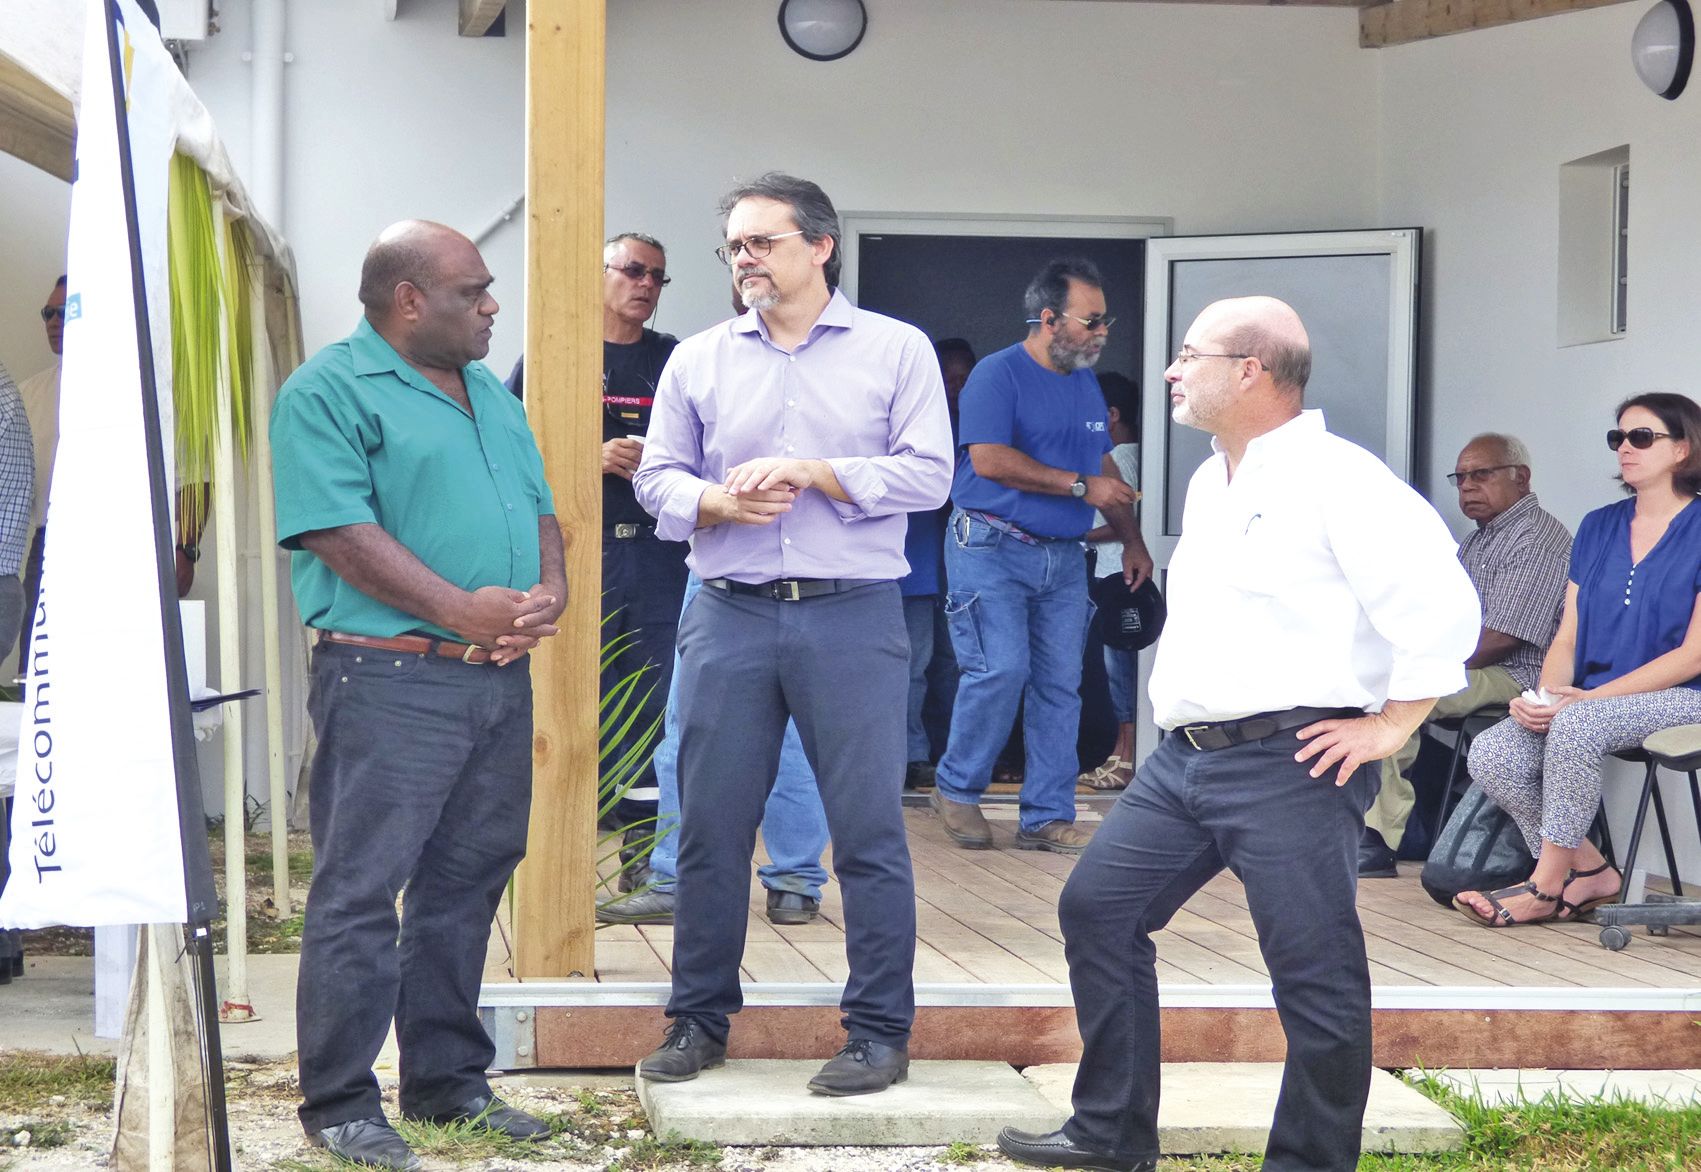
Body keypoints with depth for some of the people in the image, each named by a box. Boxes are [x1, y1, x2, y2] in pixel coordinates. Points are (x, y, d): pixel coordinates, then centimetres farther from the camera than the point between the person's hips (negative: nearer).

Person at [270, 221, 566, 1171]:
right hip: (389, 678, -8)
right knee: (360, 892, -5)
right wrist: (462, 611, -19)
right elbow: (340, 531, -16)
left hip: (500, 677, 8)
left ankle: (449, 1080, 23)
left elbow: (539, 506, 20)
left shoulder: (491, 396, 19)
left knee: (467, 885, 13)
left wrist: (550, 591, -2)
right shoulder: (327, 393, -7)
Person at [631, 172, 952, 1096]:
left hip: (852, 615, -3)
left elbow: (927, 473, -4)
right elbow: (657, 478, 10)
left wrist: (810, 473, -13)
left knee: (868, 829, -1)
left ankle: (879, 1032, 7)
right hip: (729, 613, 3)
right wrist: (719, 503, -11)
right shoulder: (699, 360, 12)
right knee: (709, 825, 5)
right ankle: (699, 1019, 17)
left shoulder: (896, 350, 4)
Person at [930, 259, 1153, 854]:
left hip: (1063, 557, 7)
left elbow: (1105, 469, 25)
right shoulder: (998, 374, -8)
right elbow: (988, 459, -20)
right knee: (1001, 671, -15)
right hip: (993, 549, -7)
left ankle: (1047, 817, 7)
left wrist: (1131, 539, 17)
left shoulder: (1086, 382, 15)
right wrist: (1081, 486, -17)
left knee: (1060, 684, 2)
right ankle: (956, 789, 5)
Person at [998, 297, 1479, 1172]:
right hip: (1184, 756, 9)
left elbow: (1441, 601, -19)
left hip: (1290, 765, -9)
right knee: (1096, 908, 9)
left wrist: (1390, 725, -16)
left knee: (1316, 971, -6)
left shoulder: (1334, 478, -12)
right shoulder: (1208, 484, 17)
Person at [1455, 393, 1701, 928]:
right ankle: (1590, 873, -5)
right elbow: (1568, 637, 12)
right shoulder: (1598, 528, 14)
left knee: (1576, 724, -36)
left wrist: (1589, 697, -18)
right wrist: (1544, 697, -10)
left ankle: (1547, 885, -21)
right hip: (1590, 699, 6)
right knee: (1491, 755, -19)